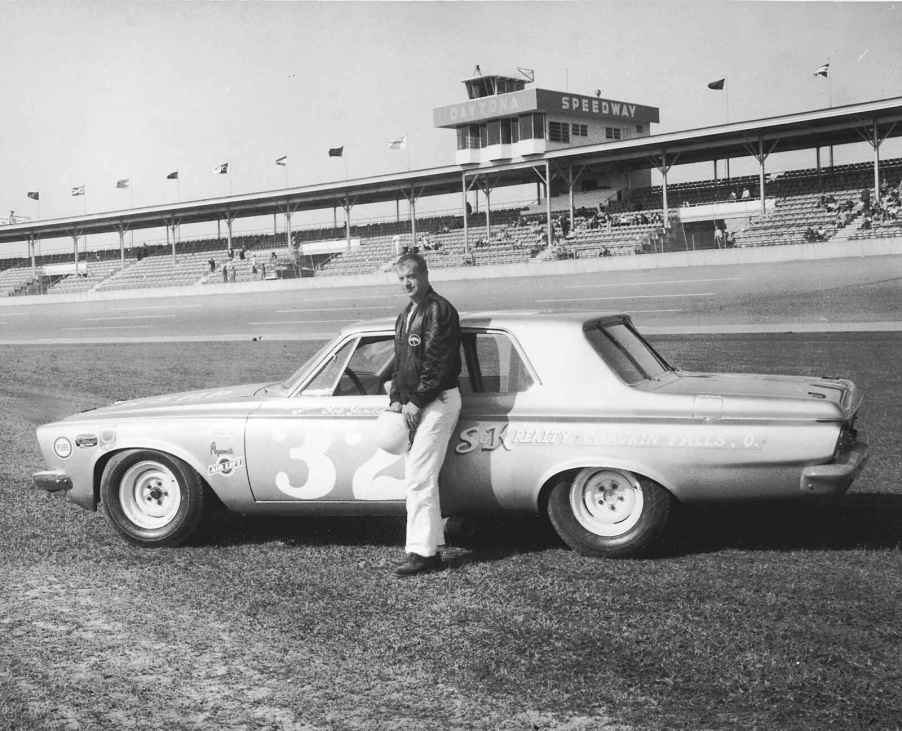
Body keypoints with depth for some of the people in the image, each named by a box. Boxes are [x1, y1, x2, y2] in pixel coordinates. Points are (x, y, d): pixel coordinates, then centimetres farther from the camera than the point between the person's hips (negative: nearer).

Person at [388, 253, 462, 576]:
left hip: (438, 401, -10)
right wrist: (396, 399, 9)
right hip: (415, 404, 10)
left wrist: (416, 401, -16)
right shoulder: (406, 315, 18)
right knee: (418, 477, 11)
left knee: (419, 479, -12)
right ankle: (431, 545, 18)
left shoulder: (439, 310, -12)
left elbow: (436, 362, -18)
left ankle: (421, 553, -10)